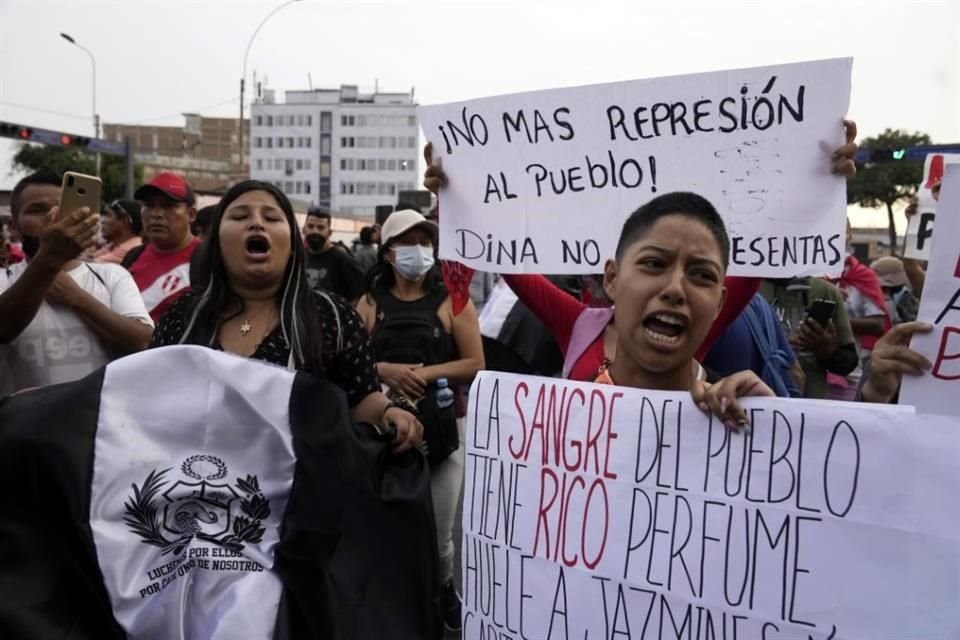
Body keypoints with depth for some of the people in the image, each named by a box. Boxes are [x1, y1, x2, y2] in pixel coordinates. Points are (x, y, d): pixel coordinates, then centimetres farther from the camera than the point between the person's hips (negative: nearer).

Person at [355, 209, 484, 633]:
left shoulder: (451, 299, 2)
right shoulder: (371, 302, 9)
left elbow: (475, 365, -3)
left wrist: (425, 373, -13)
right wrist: (385, 370, -14)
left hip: (442, 426, -1)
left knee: (438, 531, 3)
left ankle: (443, 590, 33)